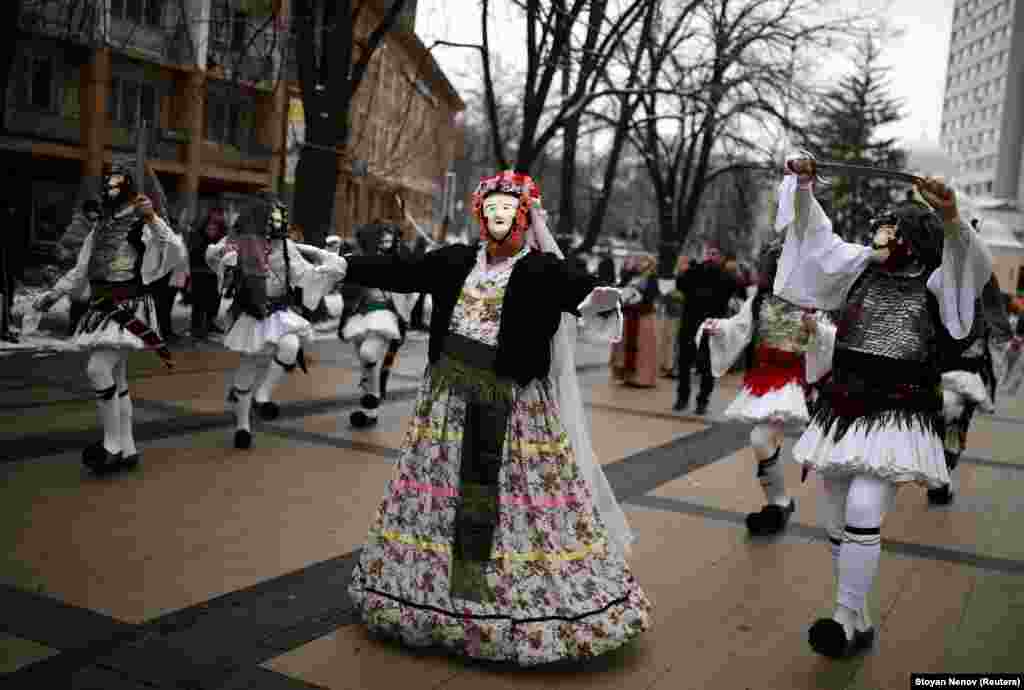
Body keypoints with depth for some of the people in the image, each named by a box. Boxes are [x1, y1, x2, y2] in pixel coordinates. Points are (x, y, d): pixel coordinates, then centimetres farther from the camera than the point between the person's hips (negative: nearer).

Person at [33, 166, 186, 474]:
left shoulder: (143, 227, -8)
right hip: (102, 309, 8)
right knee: (115, 381, 11)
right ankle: (127, 450, 20)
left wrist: (153, 219, -30)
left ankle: (112, 445, -8)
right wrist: (51, 295, 25)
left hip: (128, 309, -8)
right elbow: (80, 271, 24)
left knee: (98, 369, -21)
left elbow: (177, 255, -24)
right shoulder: (99, 230, 14)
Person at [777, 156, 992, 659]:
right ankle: (859, 623, 25)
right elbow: (815, 234, 8)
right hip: (842, 414, 5)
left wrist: (951, 218, -37)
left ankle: (845, 617, -6)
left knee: (863, 512, -21)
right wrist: (802, 188, -7)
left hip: (895, 418, -5)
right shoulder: (859, 268, 9)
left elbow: (974, 264, -18)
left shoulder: (934, 284, 0)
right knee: (836, 524, 10)